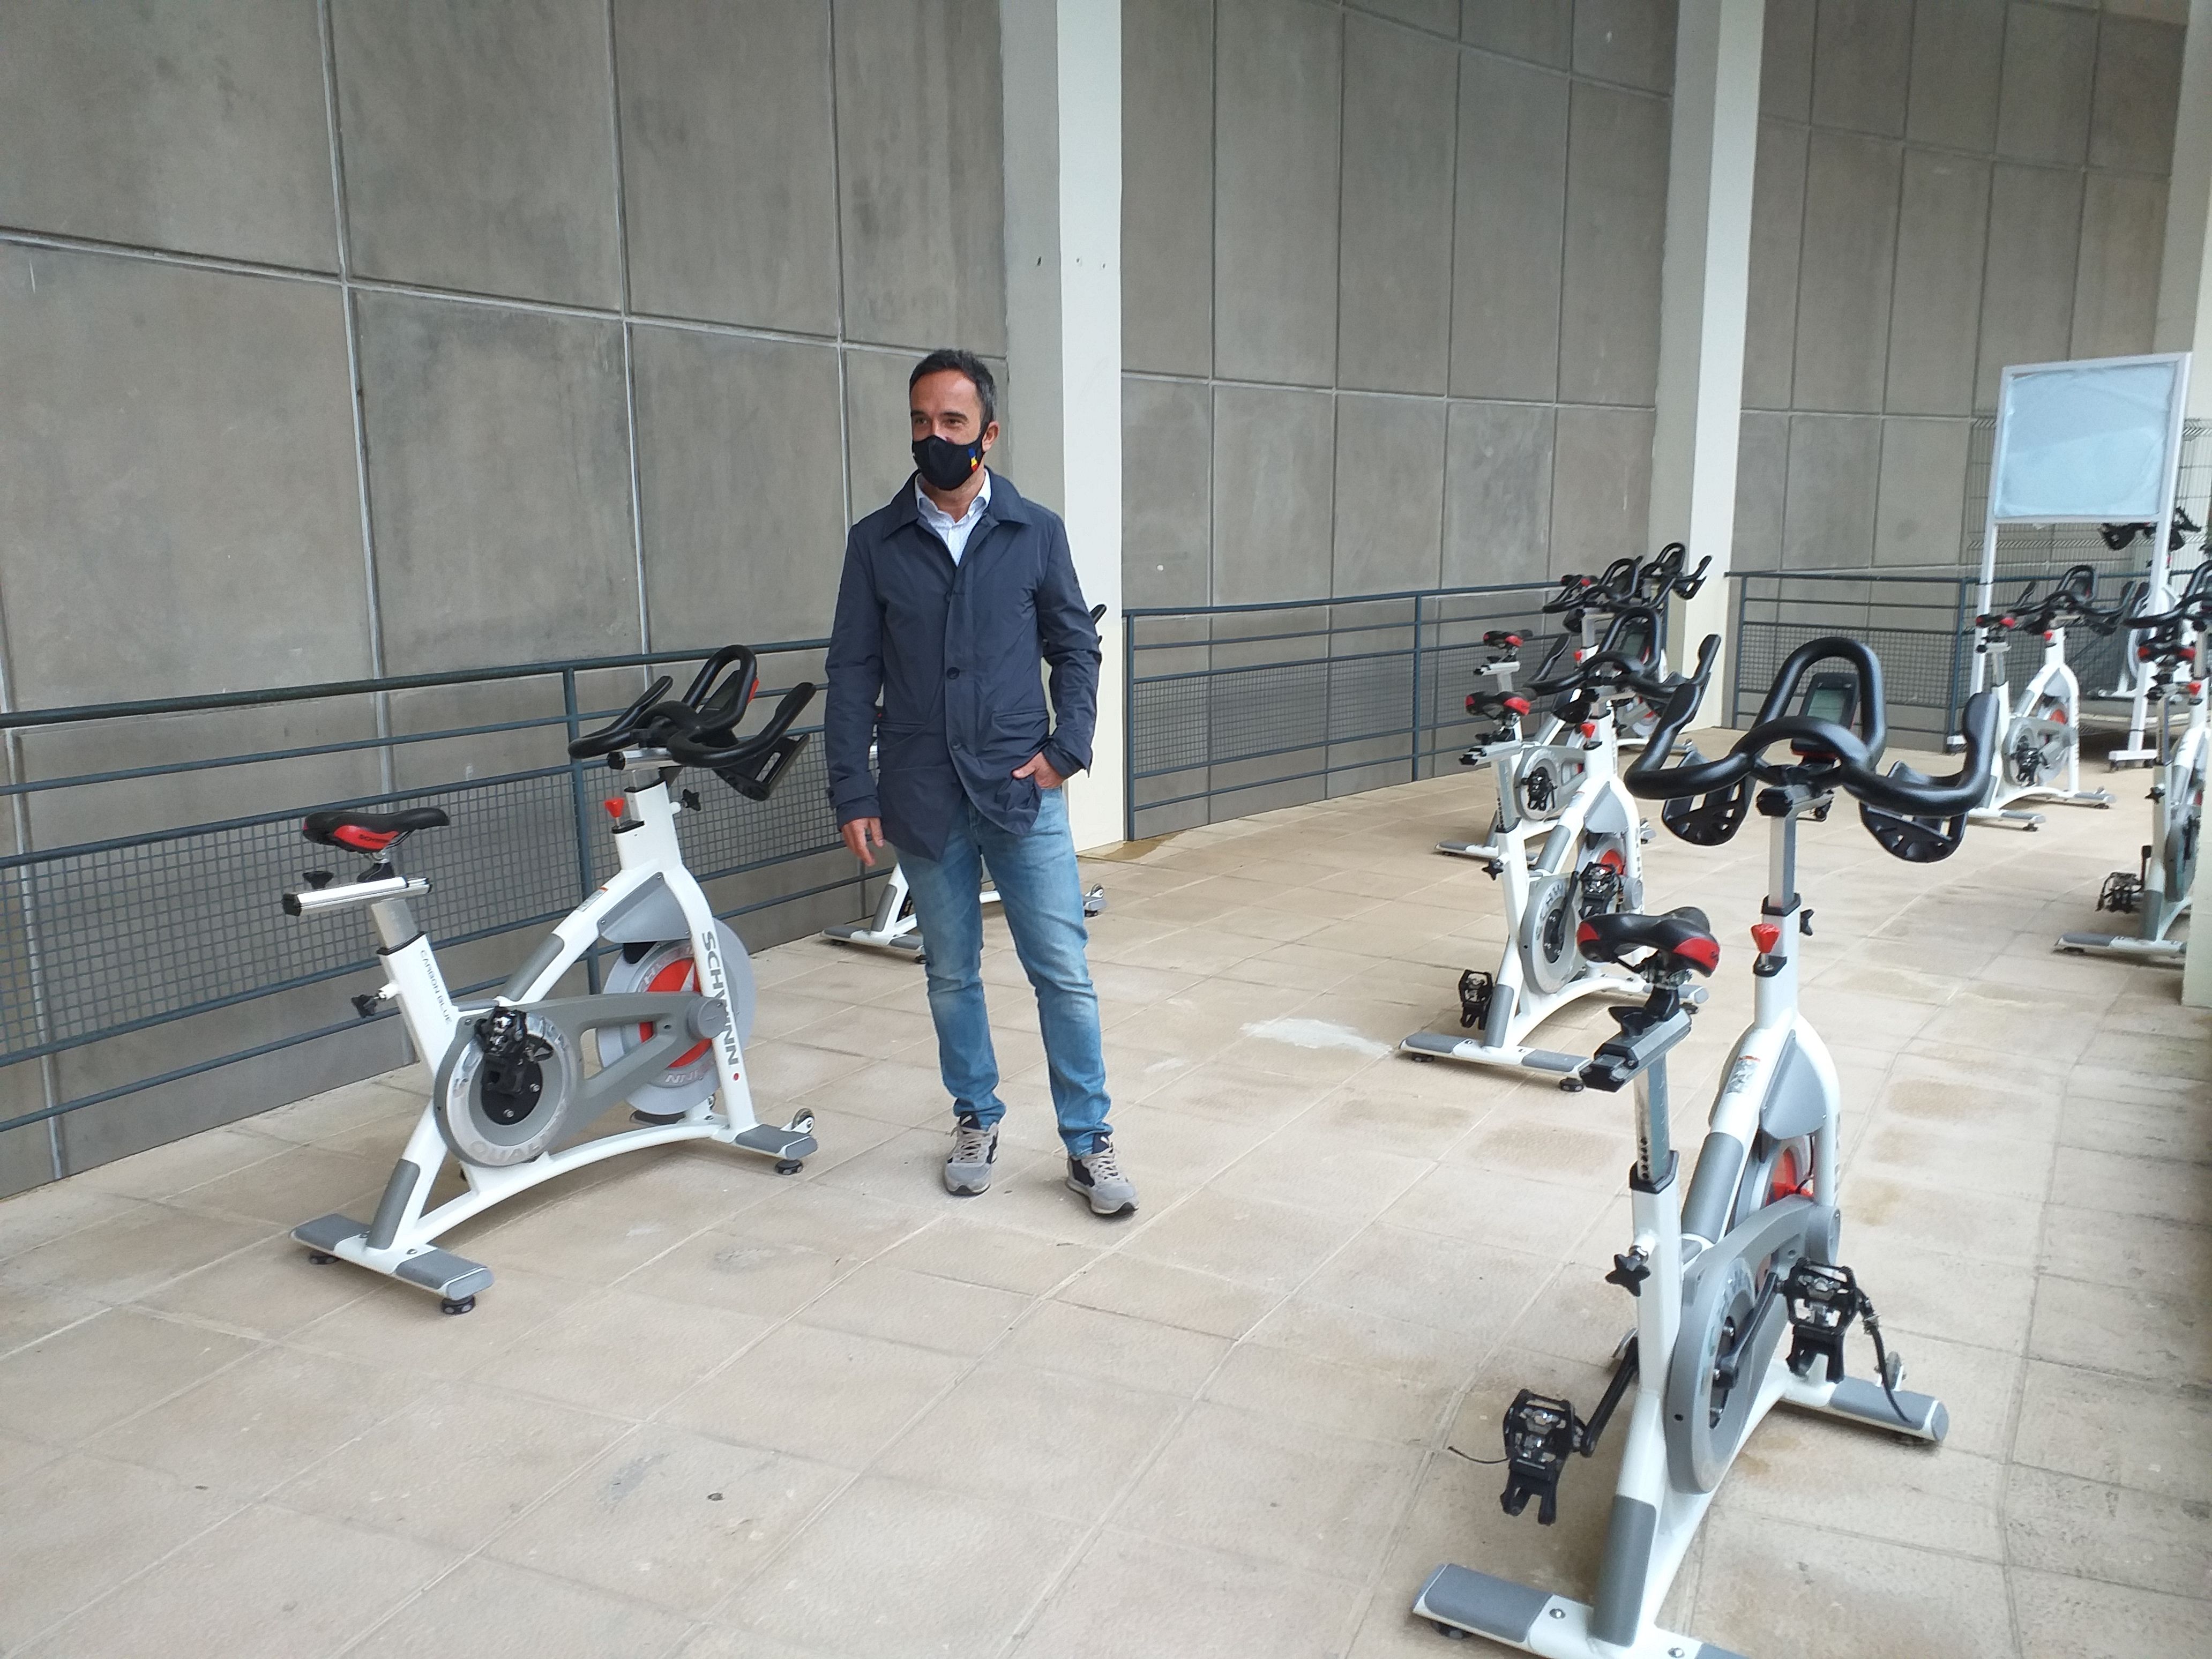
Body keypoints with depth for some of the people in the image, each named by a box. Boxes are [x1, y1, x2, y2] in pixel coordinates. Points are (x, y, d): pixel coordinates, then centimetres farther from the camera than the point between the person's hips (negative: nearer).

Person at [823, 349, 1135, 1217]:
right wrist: (854, 794, -3)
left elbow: (1075, 648, 7)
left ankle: (1089, 1141, 12)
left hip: (1024, 791, -1)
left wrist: (1068, 746, -7)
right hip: (924, 800, 1)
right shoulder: (876, 542, 2)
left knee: (1063, 972, -1)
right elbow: (852, 675, 2)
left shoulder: (1037, 532, 2)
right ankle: (977, 1118, 31)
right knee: (951, 974, 13)